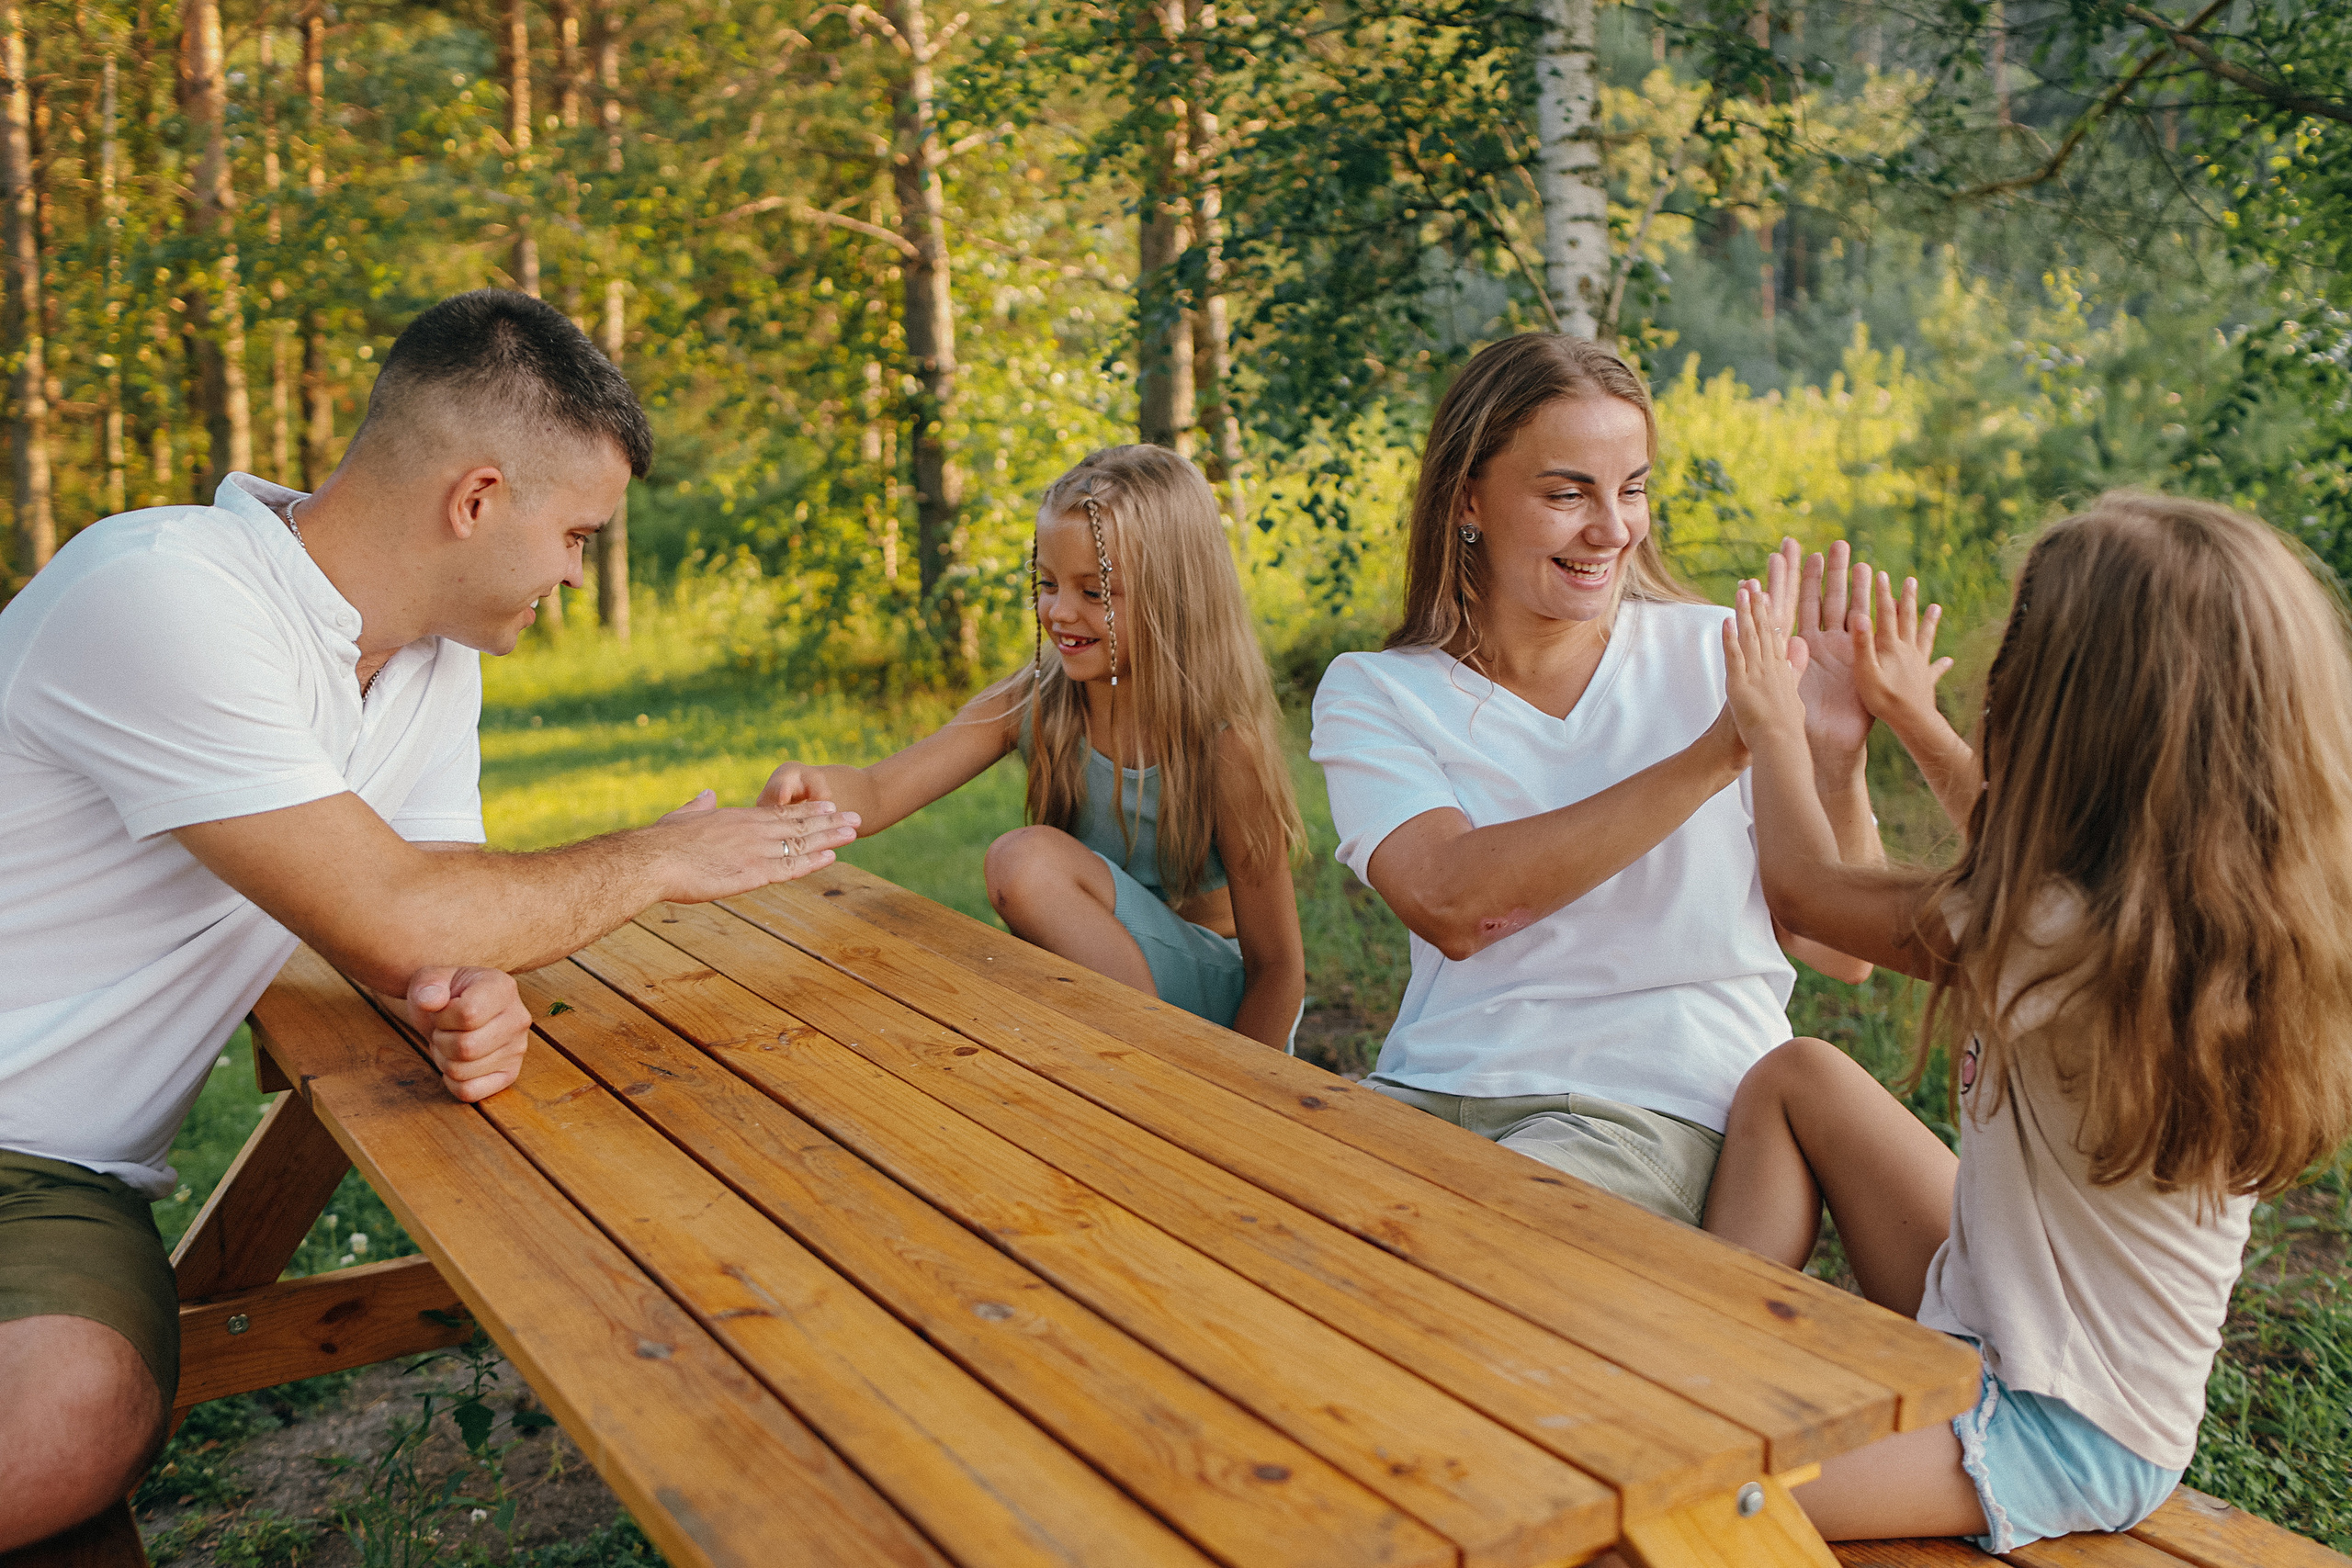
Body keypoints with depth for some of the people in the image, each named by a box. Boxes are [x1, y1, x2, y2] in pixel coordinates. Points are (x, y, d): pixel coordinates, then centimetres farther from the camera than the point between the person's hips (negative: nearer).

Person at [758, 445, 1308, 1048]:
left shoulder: (1224, 748, -21)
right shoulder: (1028, 708, -8)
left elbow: (1278, 969, -16)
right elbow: (877, 794, -17)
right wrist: (810, 785, -40)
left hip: (1221, 1008, -5)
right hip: (1093, 973, 5)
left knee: (1027, 858, -24)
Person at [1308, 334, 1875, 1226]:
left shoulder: (1716, 660, 4)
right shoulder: (1372, 694, 4)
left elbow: (1842, 954, 3)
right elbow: (1450, 904, -17)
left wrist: (1835, 761, -15)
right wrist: (1715, 755, -19)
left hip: (1655, 1109, -2)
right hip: (1430, 1088, 2)